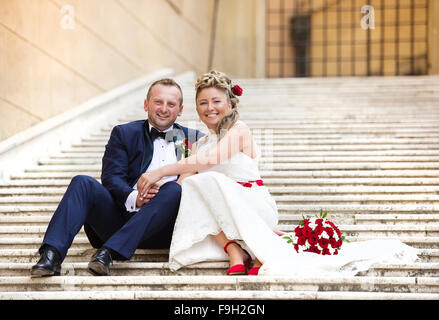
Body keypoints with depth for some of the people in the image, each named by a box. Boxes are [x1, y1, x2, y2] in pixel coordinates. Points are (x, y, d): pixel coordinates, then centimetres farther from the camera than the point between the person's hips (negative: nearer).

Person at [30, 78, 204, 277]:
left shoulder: (193, 138, 21)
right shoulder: (124, 134, 16)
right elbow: (111, 178, 2)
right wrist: (134, 198, -22)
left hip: (161, 230, 0)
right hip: (121, 214, 1)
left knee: (173, 189, -31)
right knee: (83, 183, -23)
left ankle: (109, 252, -40)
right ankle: (51, 255, -40)